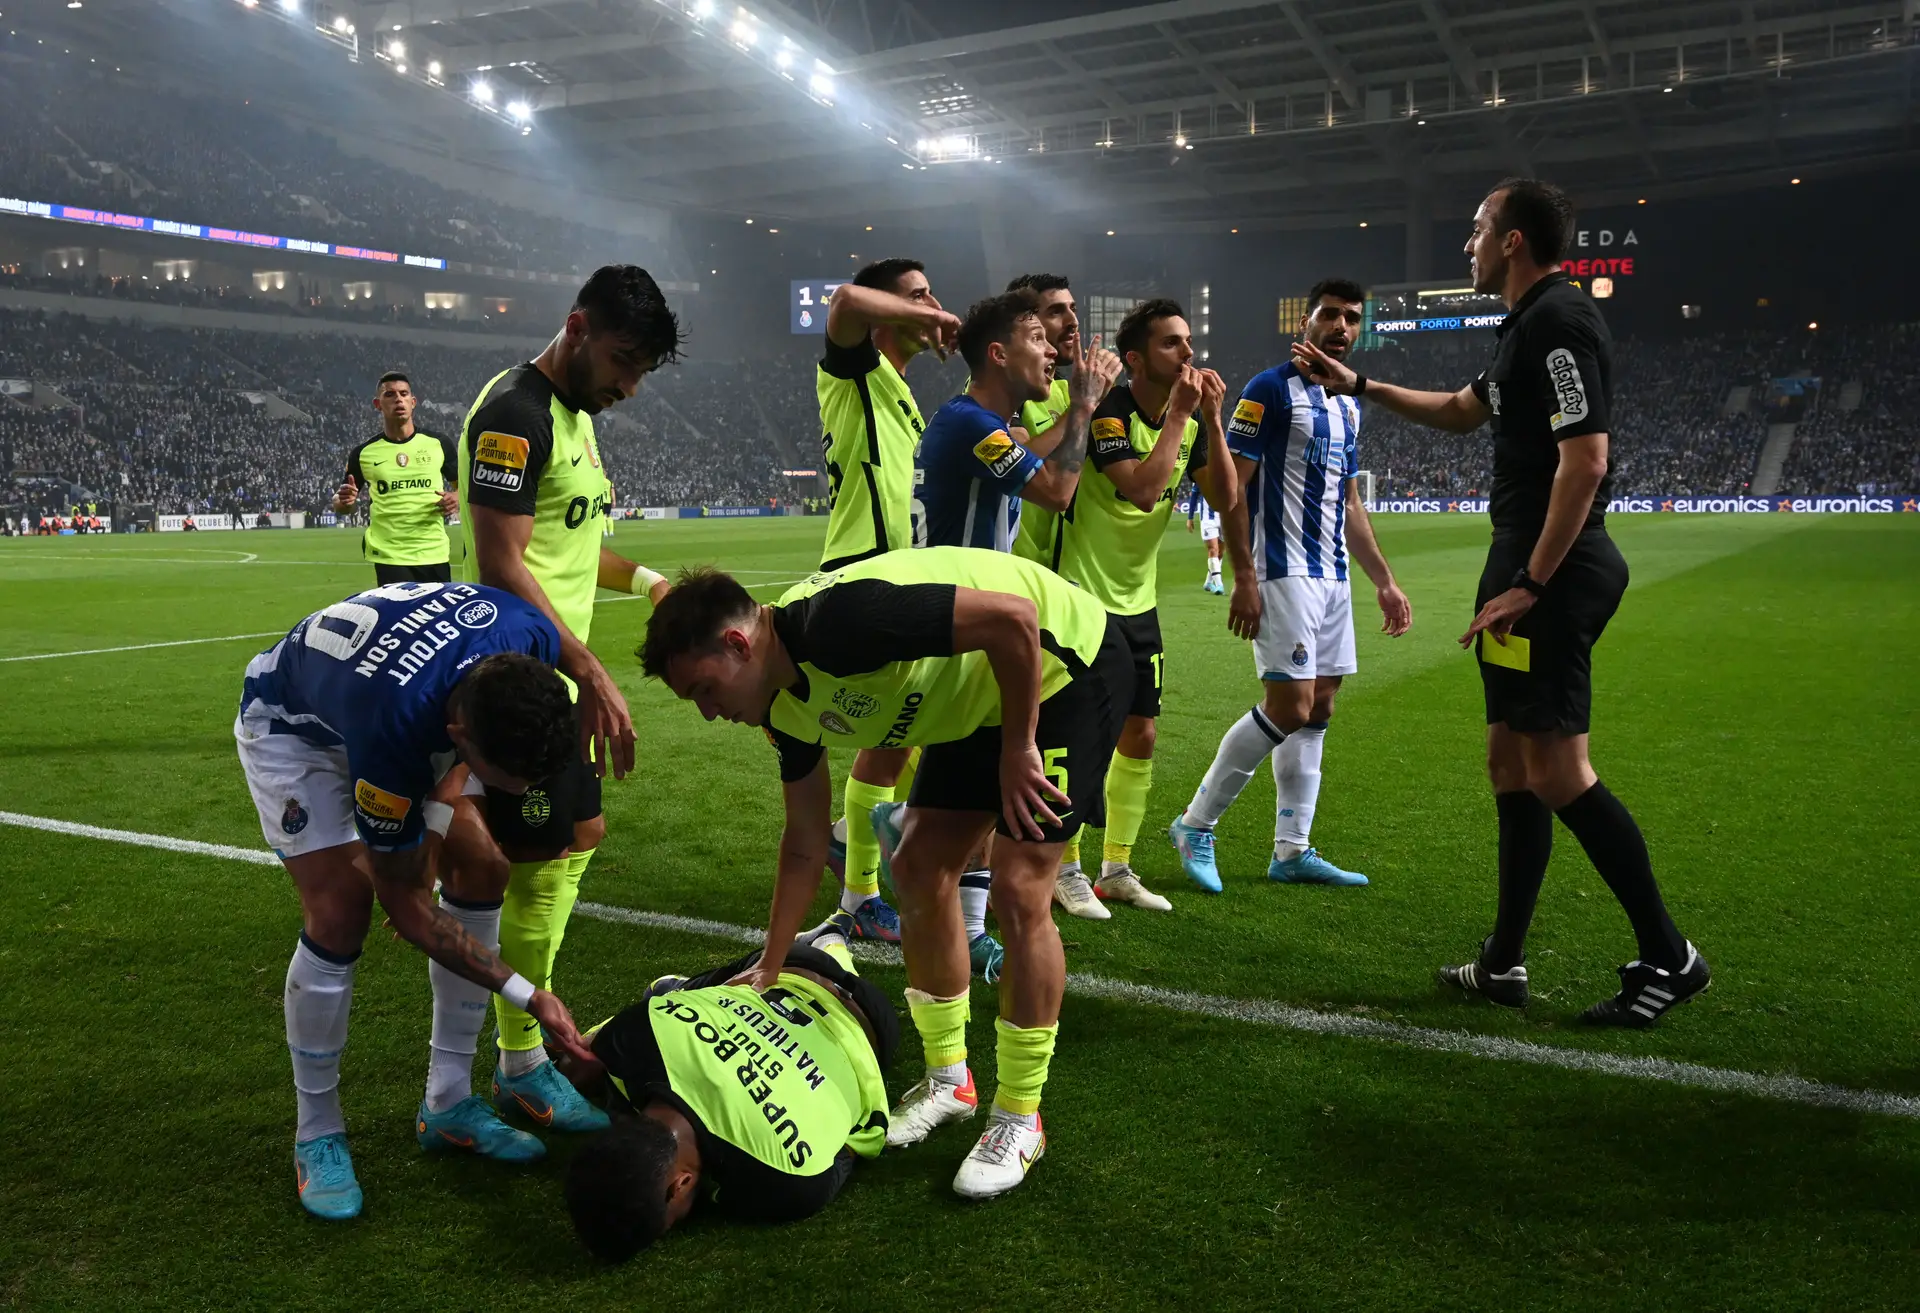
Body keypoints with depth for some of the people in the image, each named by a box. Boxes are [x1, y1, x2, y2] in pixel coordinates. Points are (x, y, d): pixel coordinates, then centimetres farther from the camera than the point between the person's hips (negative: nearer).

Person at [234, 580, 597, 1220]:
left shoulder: (534, 639, -33)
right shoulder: (391, 735, -44)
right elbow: (405, 903, -27)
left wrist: (455, 775, -13)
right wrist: (527, 994, -28)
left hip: (411, 698, 6)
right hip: (292, 725, -5)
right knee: (340, 911, -18)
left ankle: (449, 1103, 7)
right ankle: (317, 1133, 5)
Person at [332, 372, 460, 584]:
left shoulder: (438, 444, 4)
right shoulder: (363, 453, 4)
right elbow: (340, 506, 12)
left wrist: (457, 498, -8)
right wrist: (343, 500, -12)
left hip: (435, 554, 1)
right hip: (389, 557, -1)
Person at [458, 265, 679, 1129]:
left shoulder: (576, 414, 15)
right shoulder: (514, 412, -16)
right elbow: (501, 565, -23)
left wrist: (647, 581, 12)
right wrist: (592, 674, -24)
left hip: (555, 676, 10)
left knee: (575, 838, 16)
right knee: (541, 861, -3)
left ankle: (531, 1031, 31)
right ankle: (520, 1066, 13)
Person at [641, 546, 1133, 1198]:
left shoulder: (837, 620, -33)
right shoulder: (787, 704, -3)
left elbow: (1014, 617, -35)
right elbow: (805, 842, 8)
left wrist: (1017, 747, -24)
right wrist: (768, 969, 11)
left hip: (1068, 662, -9)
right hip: (979, 702, 9)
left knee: (1018, 891, -13)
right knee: (918, 869, 5)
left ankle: (1019, 1119, 3)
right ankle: (949, 1080, 22)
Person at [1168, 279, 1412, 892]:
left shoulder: (1348, 405, 18)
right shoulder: (1270, 390, -6)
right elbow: (1230, 485, -11)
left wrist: (1384, 581, 19)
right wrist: (1244, 578, -18)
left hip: (1333, 576, 8)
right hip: (1283, 573, -8)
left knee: (1317, 710, 7)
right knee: (1289, 708, -13)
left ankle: (1292, 851, 13)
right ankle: (1196, 824, 1)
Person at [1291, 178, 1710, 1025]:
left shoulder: (1558, 322, -14)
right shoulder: (1530, 325, 18)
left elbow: (1584, 460, -22)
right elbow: (1463, 410, 35)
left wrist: (1530, 586, -23)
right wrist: (1358, 386, 36)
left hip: (1551, 574, -11)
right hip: (1528, 565, 11)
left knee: (1557, 772, -9)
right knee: (1510, 762, 12)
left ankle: (1668, 957, 3)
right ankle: (1503, 964, 21)